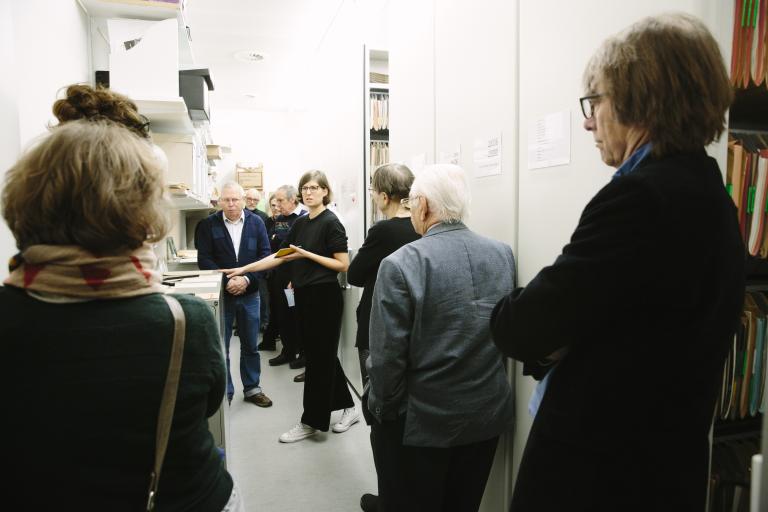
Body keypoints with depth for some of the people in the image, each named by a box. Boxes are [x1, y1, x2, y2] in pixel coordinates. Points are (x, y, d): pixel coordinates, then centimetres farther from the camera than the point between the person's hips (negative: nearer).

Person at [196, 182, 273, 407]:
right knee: (220, 347, 6)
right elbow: (204, 259, -7)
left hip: (250, 293, 2)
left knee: (251, 345, 13)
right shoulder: (208, 224, -3)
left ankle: (252, 388, 27)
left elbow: (265, 254, -3)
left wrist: (246, 279, -14)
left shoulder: (256, 222, 2)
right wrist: (226, 281, -18)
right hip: (220, 293, -2)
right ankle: (224, 392, 20)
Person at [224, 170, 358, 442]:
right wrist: (244, 269, 6)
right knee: (320, 354, 14)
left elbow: (343, 264, -13)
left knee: (319, 357, 1)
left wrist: (306, 254, -16)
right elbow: (278, 256, 12)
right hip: (304, 295, 8)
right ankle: (348, 406, 28)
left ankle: (312, 421, 13)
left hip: (324, 296, -8)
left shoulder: (331, 223, -9)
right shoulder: (300, 223, 12)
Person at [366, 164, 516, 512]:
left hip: (420, 421, -4)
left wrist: (384, 411, -3)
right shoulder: (503, 255, -5)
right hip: (489, 415, 5)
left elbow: (387, 355, -17)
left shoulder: (401, 264, -20)